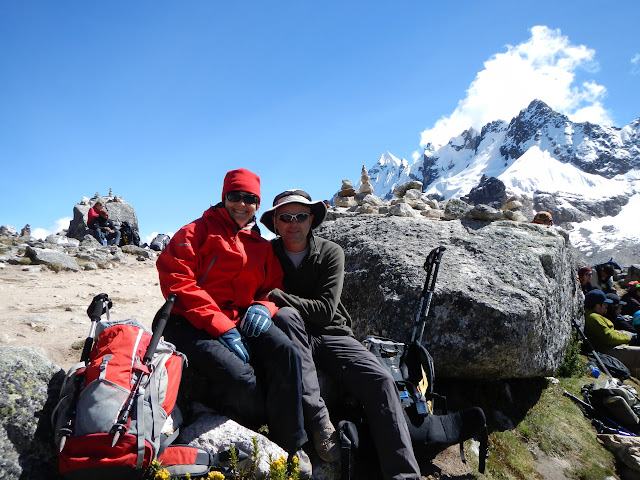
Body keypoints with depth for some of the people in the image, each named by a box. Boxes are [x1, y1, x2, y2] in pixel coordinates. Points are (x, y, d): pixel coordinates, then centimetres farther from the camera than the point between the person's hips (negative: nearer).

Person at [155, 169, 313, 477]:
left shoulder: (262, 246, 18)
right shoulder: (199, 231, 2)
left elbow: (275, 288, 20)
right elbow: (175, 279, -11)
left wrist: (264, 306, -8)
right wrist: (221, 327, -19)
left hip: (241, 320, 5)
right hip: (192, 323, -4)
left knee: (286, 353, -25)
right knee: (240, 377, -31)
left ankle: (290, 445, -7)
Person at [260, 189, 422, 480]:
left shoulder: (330, 253, 0)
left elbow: (326, 309, -10)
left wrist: (277, 296, -19)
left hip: (331, 335, 1)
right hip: (291, 337, 0)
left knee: (380, 380, -22)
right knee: (287, 317, -35)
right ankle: (317, 421, -38)